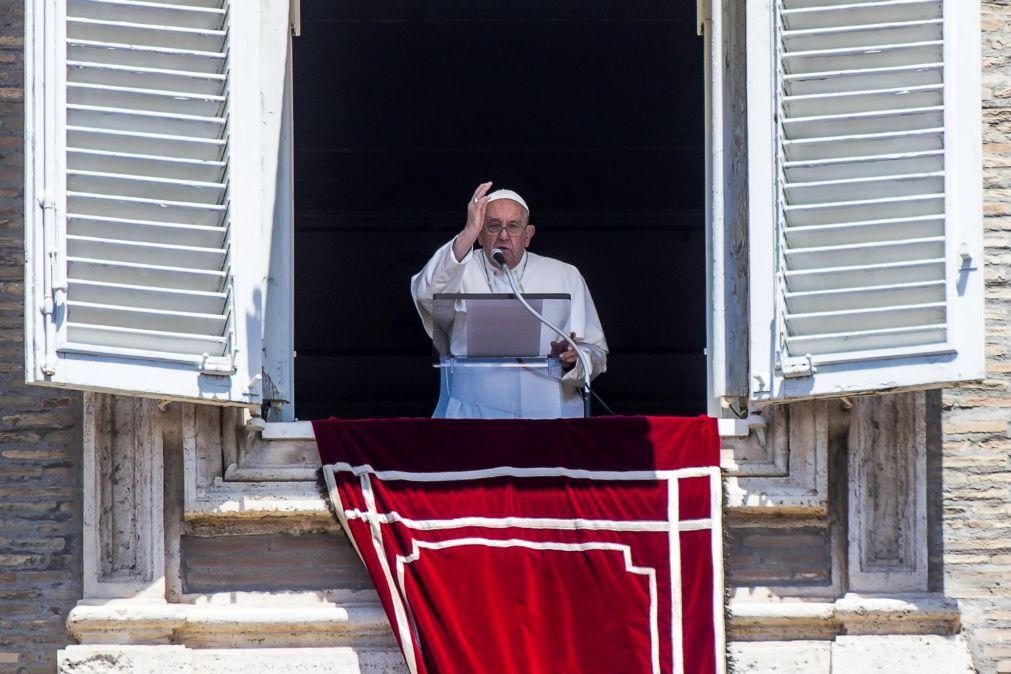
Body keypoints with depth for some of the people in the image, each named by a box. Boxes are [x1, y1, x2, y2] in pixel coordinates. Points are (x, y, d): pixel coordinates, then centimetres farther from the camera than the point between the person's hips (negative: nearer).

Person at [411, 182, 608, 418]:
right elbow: (426, 294, -18)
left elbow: (596, 355, 10)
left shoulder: (566, 277, 12)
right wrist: (467, 236, -29)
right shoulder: (459, 272, 7)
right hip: (473, 414, -3)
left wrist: (572, 360, -14)